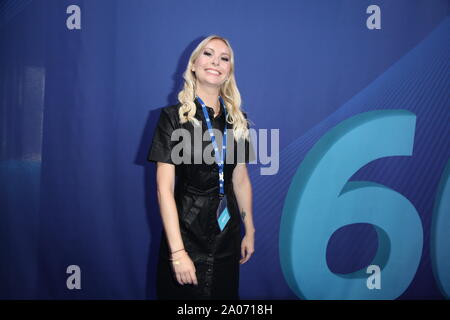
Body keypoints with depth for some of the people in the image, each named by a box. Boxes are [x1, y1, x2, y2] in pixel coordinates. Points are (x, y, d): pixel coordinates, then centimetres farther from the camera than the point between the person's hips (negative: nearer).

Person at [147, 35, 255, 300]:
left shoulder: (237, 119, 4)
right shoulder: (174, 117, -10)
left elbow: (241, 180, 10)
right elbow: (164, 188, -14)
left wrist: (250, 231, 11)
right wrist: (177, 251, -19)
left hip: (228, 234, 4)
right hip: (188, 232, -4)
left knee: (225, 292, 18)